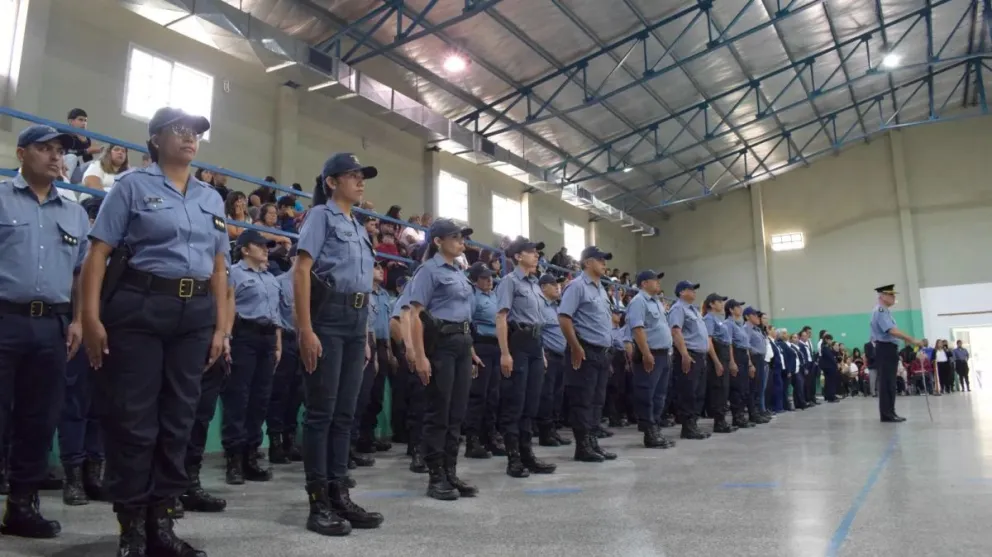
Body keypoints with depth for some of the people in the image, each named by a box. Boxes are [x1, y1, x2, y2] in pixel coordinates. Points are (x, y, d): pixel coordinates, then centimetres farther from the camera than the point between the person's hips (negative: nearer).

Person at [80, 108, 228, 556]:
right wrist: (91, 317, -13)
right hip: (138, 307, -4)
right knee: (132, 417, 0)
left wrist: (221, 326, 9)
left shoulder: (211, 199, 16)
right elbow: (99, 252, -4)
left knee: (178, 418, 8)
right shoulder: (133, 185, 3)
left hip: (195, 313, 5)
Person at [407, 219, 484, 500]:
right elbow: (415, 315, -13)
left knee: (457, 413, 9)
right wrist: (420, 356, -20)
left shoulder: (460, 273, 18)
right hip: (440, 343, -8)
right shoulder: (429, 270, -6)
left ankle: (451, 473, 17)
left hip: (462, 343, 8)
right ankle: (436, 477, 7)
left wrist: (471, 349, 18)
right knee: (438, 413, -2)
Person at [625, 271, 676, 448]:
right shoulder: (639, 301, -10)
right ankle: (650, 434, -2)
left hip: (663, 355, 10)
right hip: (650, 355, -10)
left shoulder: (657, 302, 20)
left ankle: (656, 431, 18)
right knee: (647, 396, -5)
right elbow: (638, 329, -20)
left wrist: (668, 353, 20)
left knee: (659, 396, 12)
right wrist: (647, 354, -25)